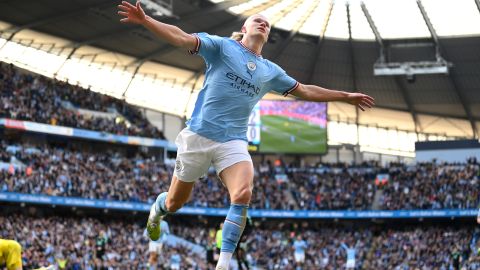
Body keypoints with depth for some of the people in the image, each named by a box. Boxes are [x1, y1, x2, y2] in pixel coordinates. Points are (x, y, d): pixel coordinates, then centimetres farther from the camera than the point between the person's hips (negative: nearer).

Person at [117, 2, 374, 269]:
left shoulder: (271, 71, 14)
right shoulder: (223, 47, 0)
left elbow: (305, 90, 26)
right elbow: (182, 38, -13)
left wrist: (345, 96, 28)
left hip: (234, 141, 3)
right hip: (198, 135, -3)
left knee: (243, 195, -26)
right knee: (174, 203, 8)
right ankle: (157, 210, 47)